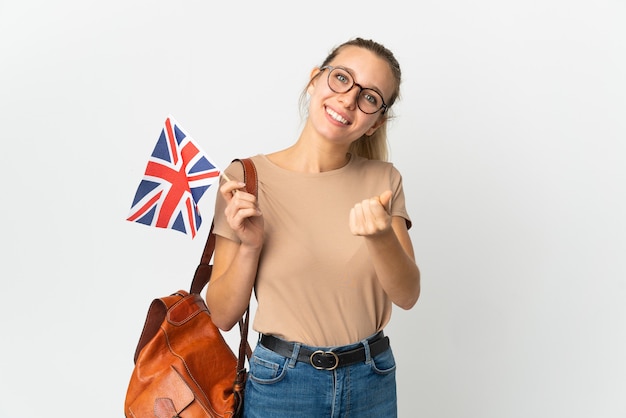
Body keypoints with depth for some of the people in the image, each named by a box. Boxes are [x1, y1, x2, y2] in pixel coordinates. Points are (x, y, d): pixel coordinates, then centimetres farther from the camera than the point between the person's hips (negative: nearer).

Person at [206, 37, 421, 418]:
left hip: (373, 383, 2)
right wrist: (250, 246, -23)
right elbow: (222, 315, -7)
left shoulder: (383, 180, -3)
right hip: (281, 385, -2)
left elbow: (407, 296, -10)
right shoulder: (245, 179, -10)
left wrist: (381, 237, -28)